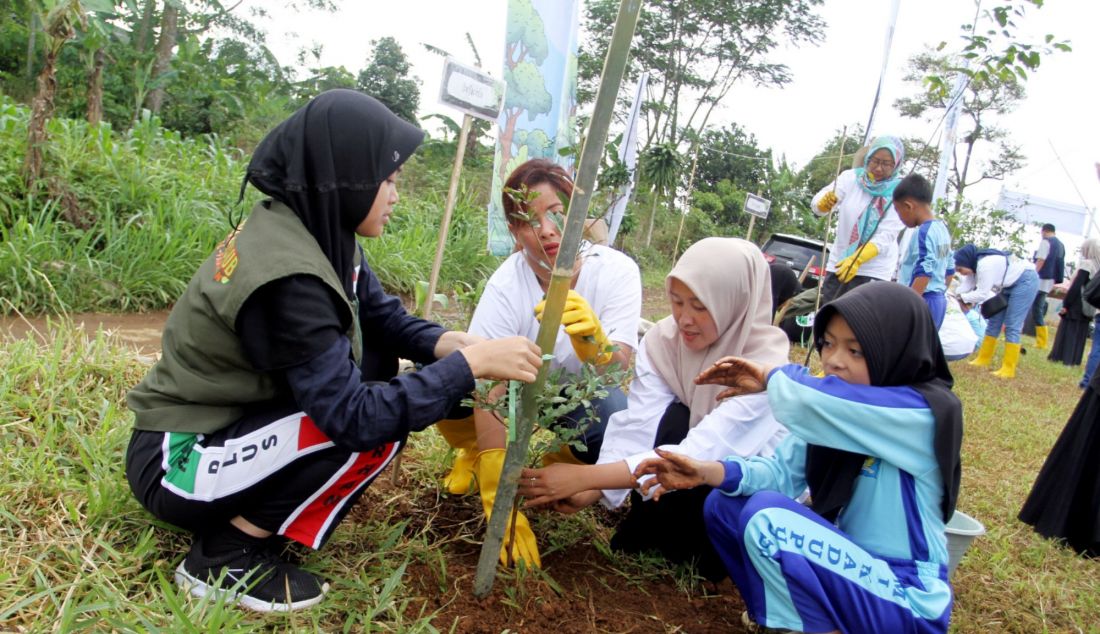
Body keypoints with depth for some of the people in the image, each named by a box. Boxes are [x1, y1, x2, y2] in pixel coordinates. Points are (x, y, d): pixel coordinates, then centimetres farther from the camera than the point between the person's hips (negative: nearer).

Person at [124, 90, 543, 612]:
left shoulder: (315, 227, -3)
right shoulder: (287, 276, -31)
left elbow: (385, 318, 3)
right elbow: (355, 415, -32)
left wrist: (450, 345, -17)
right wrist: (472, 364, -27)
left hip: (233, 419, 9)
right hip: (179, 460, -9)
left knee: (377, 362, 2)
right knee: (376, 426, -23)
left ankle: (250, 513, 8)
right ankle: (225, 555, -6)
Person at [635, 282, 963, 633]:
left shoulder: (923, 413, -22)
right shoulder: (835, 407, 2)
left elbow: (809, 403, -37)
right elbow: (785, 470, -2)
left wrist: (771, 375, -15)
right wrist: (708, 471, -19)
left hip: (907, 598, -8)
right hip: (846, 564, 8)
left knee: (766, 515, -25)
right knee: (725, 504, 0)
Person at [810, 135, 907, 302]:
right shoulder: (851, 177, -1)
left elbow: (886, 235, -17)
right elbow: (816, 204, -12)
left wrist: (857, 260, -32)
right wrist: (824, 203, -38)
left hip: (875, 271, -3)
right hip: (838, 263, 3)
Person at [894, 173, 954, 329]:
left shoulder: (924, 232, -16)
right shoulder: (942, 229, 13)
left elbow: (924, 274, -24)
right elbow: (950, 270, 20)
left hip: (922, 302, -10)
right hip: (938, 300, 10)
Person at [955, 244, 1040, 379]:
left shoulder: (985, 265, -32)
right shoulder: (974, 264, -2)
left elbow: (982, 294, -29)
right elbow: (966, 286, -4)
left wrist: (961, 298, -20)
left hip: (1026, 281, -10)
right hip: (1010, 284, 10)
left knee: (1012, 326, -11)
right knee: (995, 320, 11)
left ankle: (1008, 369, -8)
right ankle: (983, 360, 18)